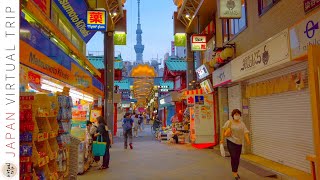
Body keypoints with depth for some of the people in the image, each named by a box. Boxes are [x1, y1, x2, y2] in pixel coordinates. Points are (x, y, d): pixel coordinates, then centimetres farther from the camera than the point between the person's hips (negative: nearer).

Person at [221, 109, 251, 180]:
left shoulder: (242, 123, 6)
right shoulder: (229, 122, -5)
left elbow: (245, 132, -5)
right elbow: (224, 130, -2)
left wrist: (247, 140, -20)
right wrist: (222, 139, -4)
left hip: (239, 143, 4)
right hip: (231, 142, -4)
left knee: (237, 158, 12)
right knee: (233, 157, -8)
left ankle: (235, 171, 30)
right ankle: (234, 173, 4)